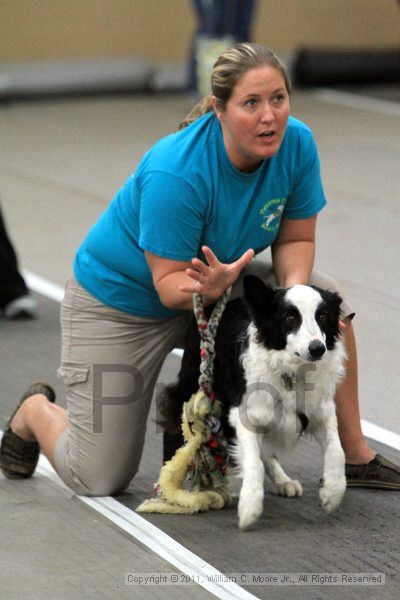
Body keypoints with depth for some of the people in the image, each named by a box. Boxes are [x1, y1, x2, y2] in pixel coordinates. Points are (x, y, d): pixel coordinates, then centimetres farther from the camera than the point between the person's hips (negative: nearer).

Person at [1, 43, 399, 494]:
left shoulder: (296, 144, -19)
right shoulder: (175, 175, -36)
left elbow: (295, 239, -7)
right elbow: (170, 284, -29)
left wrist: (294, 291, -28)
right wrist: (210, 286, -51)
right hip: (120, 302, -6)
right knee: (98, 481, -5)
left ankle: (355, 456, -1)